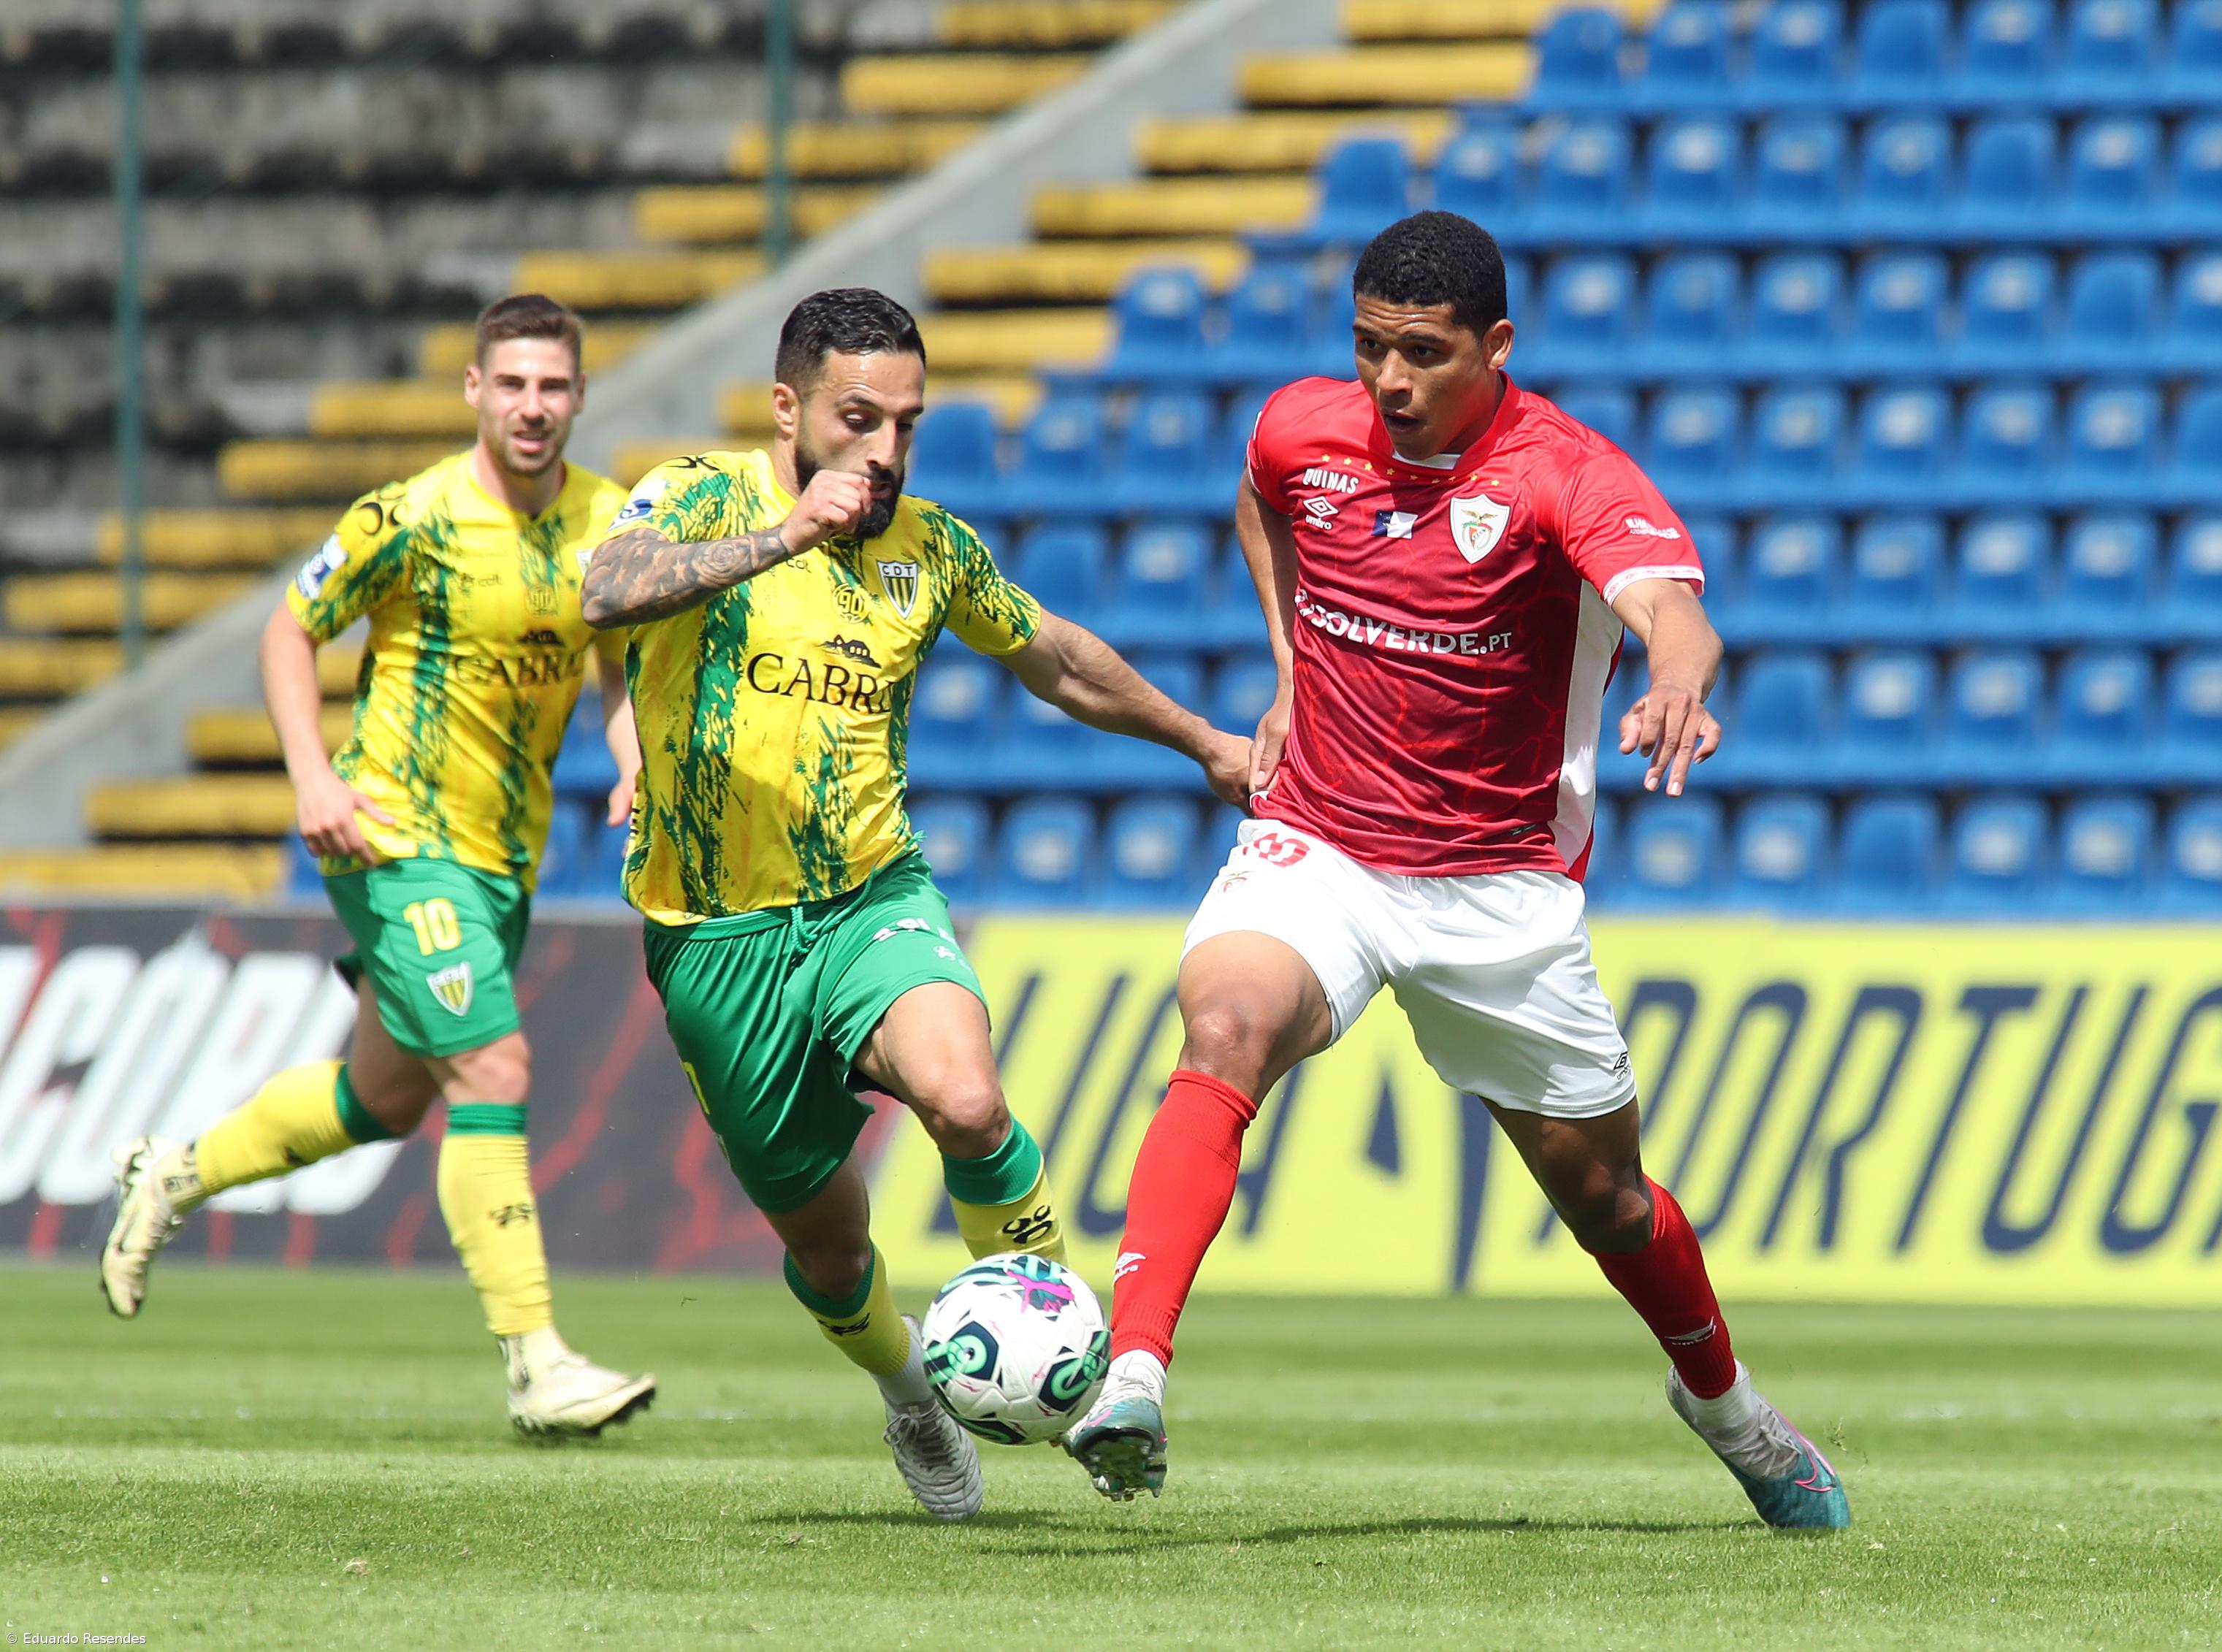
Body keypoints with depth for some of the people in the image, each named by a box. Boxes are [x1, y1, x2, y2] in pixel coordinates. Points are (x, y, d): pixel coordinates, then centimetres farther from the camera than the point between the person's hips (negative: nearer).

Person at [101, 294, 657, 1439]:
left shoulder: (610, 523, 2)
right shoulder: (413, 517, -14)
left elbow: (621, 665, 15)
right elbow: (290, 631, -4)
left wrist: (634, 767, -5)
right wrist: (313, 777, -16)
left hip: (504, 856, 7)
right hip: (397, 837, -7)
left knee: (388, 1099, 18)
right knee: (493, 1070, -18)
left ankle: (175, 1176, 41)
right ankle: (535, 1366, -18)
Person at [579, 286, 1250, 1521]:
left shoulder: (931, 547, 3)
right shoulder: (706, 500, -10)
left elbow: (1056, 660, 23)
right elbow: (611, 592, -33)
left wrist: (1203, 742, 33)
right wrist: (781, 537, -44)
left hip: (872, 898, 2)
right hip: (720, 939, -1)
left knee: (967, 1104, -30)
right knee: (825, 1240, 10)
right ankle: (906, 1383, 43)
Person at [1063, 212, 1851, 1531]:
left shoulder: (1570, 475, -17)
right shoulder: (1305, 430, -2)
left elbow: (1671, 608, -37)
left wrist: (1679, 689, -60)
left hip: (1501, 889, -1)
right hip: (1314, 849, 2)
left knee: (1604, 1198, 11)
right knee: (1223, 1033, -31)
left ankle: (1722, 1399, 43)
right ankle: (1132, 1377, -42)